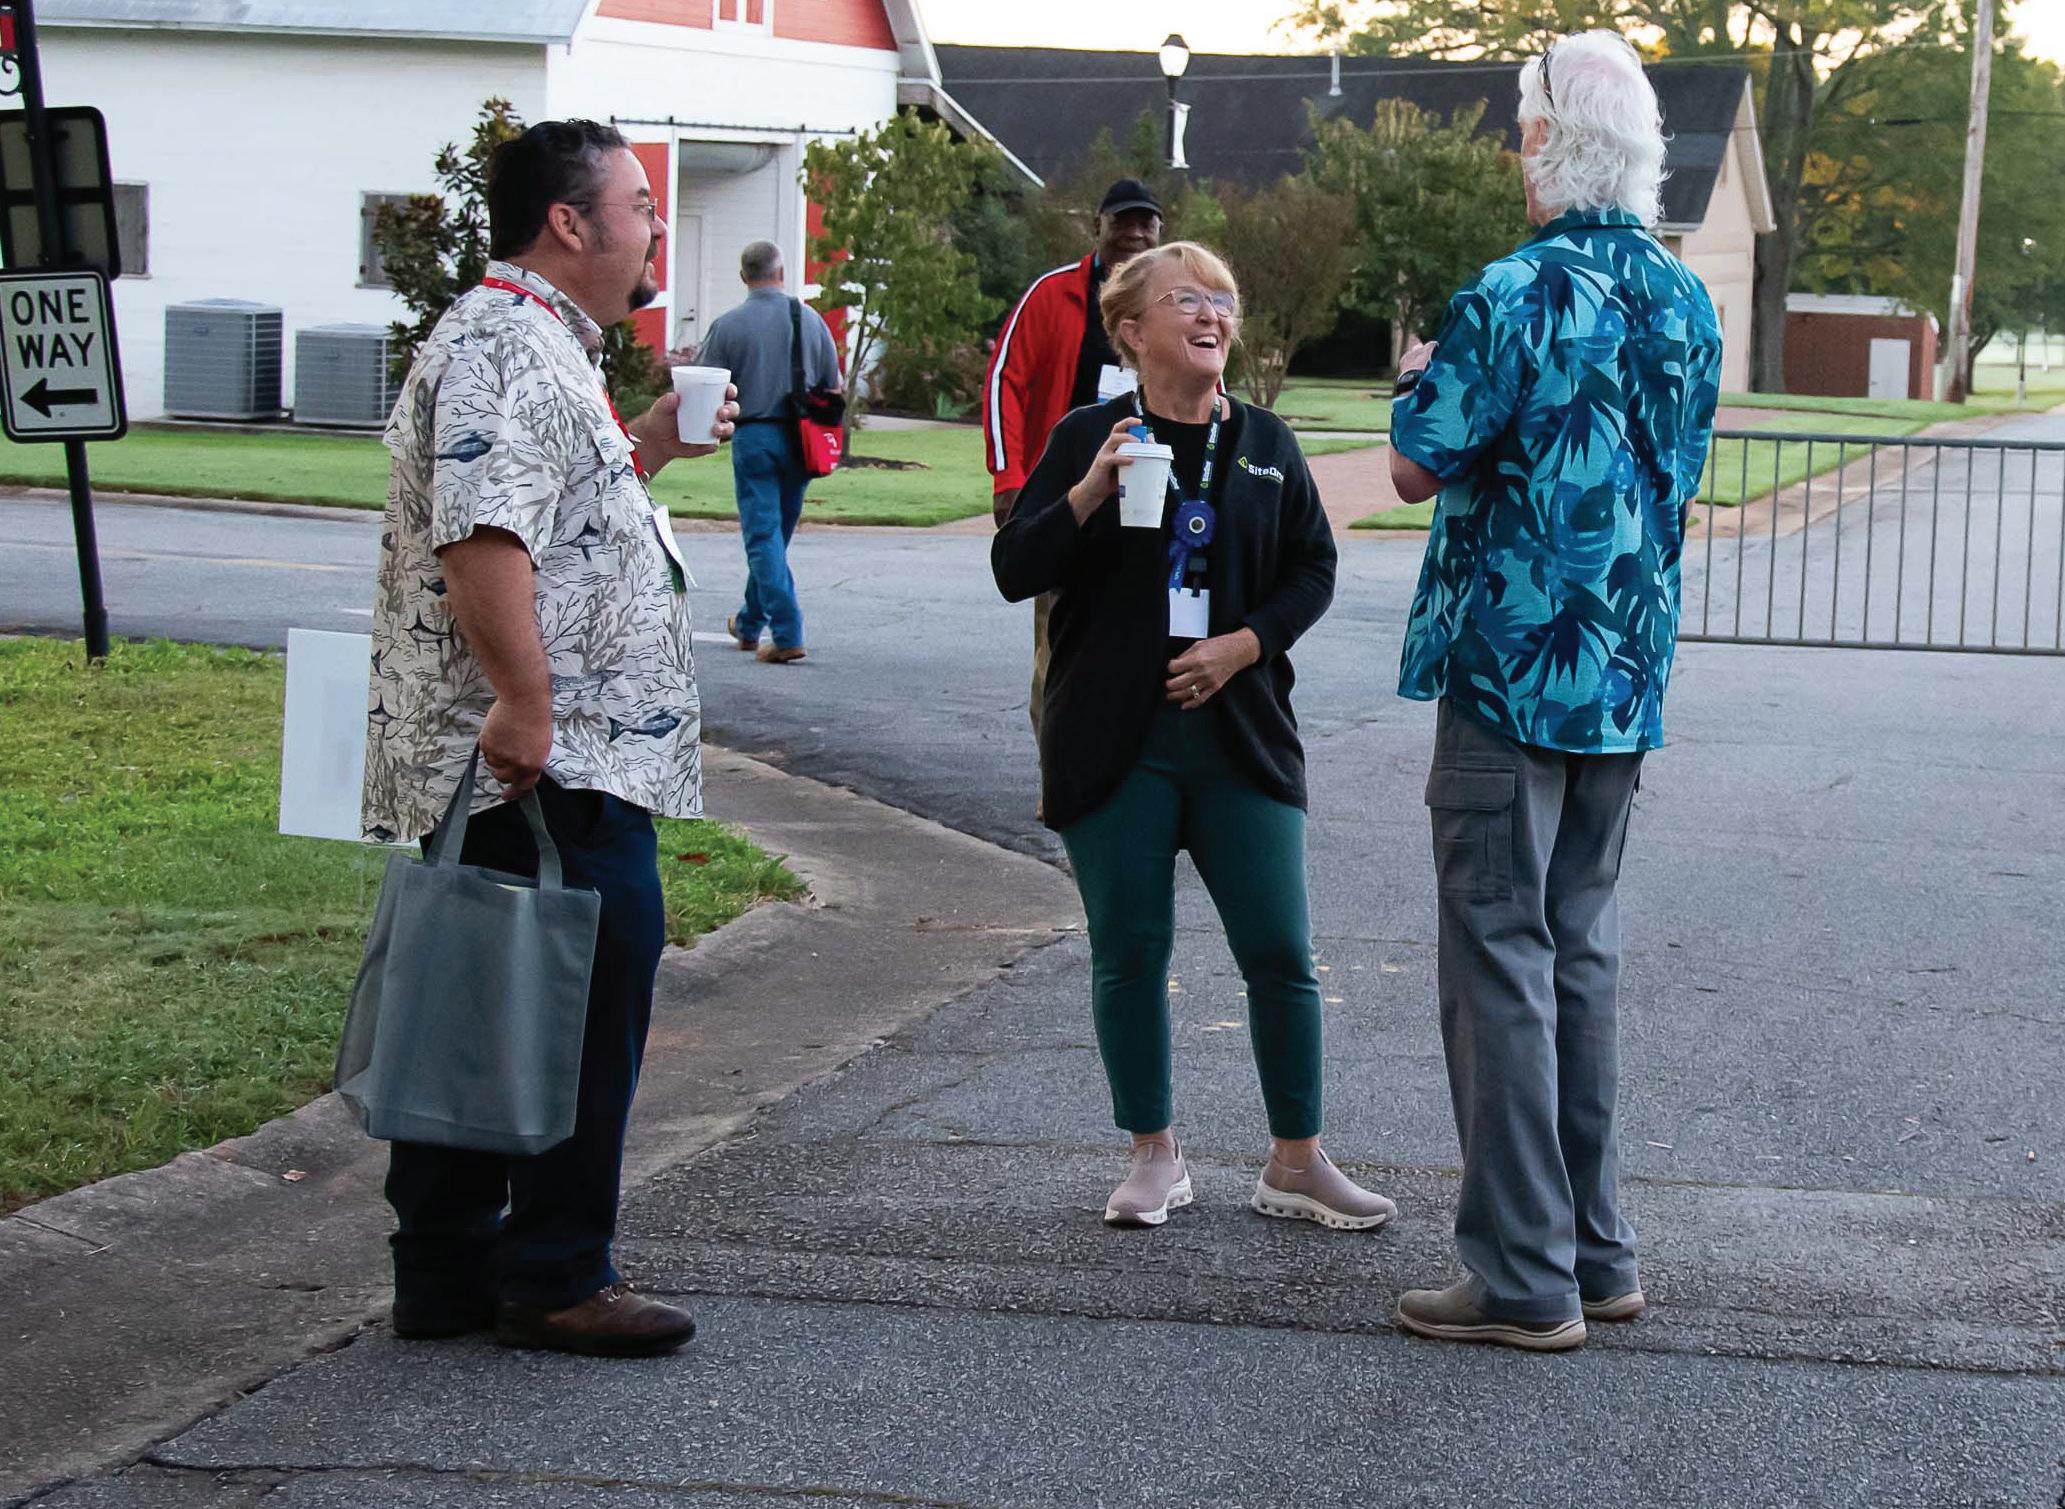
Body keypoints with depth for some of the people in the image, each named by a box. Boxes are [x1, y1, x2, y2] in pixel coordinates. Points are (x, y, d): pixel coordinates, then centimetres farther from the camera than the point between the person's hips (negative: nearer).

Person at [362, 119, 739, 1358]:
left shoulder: (544, 348, 21)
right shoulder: (508, 346, -15)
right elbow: (482, 535, -28)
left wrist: (648, 450, 23)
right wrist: (525, 704, -30)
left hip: (543, 760, 11)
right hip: (553, 771, -11)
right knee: (592, 1007, -3)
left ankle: (450, 1273, 21)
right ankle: (557, 1279, 6)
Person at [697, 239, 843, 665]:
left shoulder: (728, 325, -8)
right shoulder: (811, 320, 1)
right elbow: (834, 387, 7)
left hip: (754, 436, -4)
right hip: (800, 439, 4)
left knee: (764, 537, -2)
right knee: (776, 536, 16)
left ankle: (787, 636, -11)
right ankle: (749, 624, 31)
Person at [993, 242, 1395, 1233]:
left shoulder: (1264, 444, 7)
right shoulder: (1086, 439, 0)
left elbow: (1313, 568, 11)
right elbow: (1013, 571, -3)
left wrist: (1244, 643, -5)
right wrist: (1088, 493, -19)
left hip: (1238, 737, 2)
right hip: (1114, 743, -2)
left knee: (1280, 953, 0)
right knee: (1129, 953, 4)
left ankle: (1296, 1162, 11)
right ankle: (1154, 1156, 19)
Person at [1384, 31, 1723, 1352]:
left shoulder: (1520, 297, -15)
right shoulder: (1685, 300, 8)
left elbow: (1420, 466, -12)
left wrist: (1418, 380, 9)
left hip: (1509, 671, -7)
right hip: (1626, 683, 7)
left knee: (1501, 960, -2)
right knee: (1584, 953, 15)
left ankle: (1526, 1277, 0)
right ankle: (1598, 1252, 19)